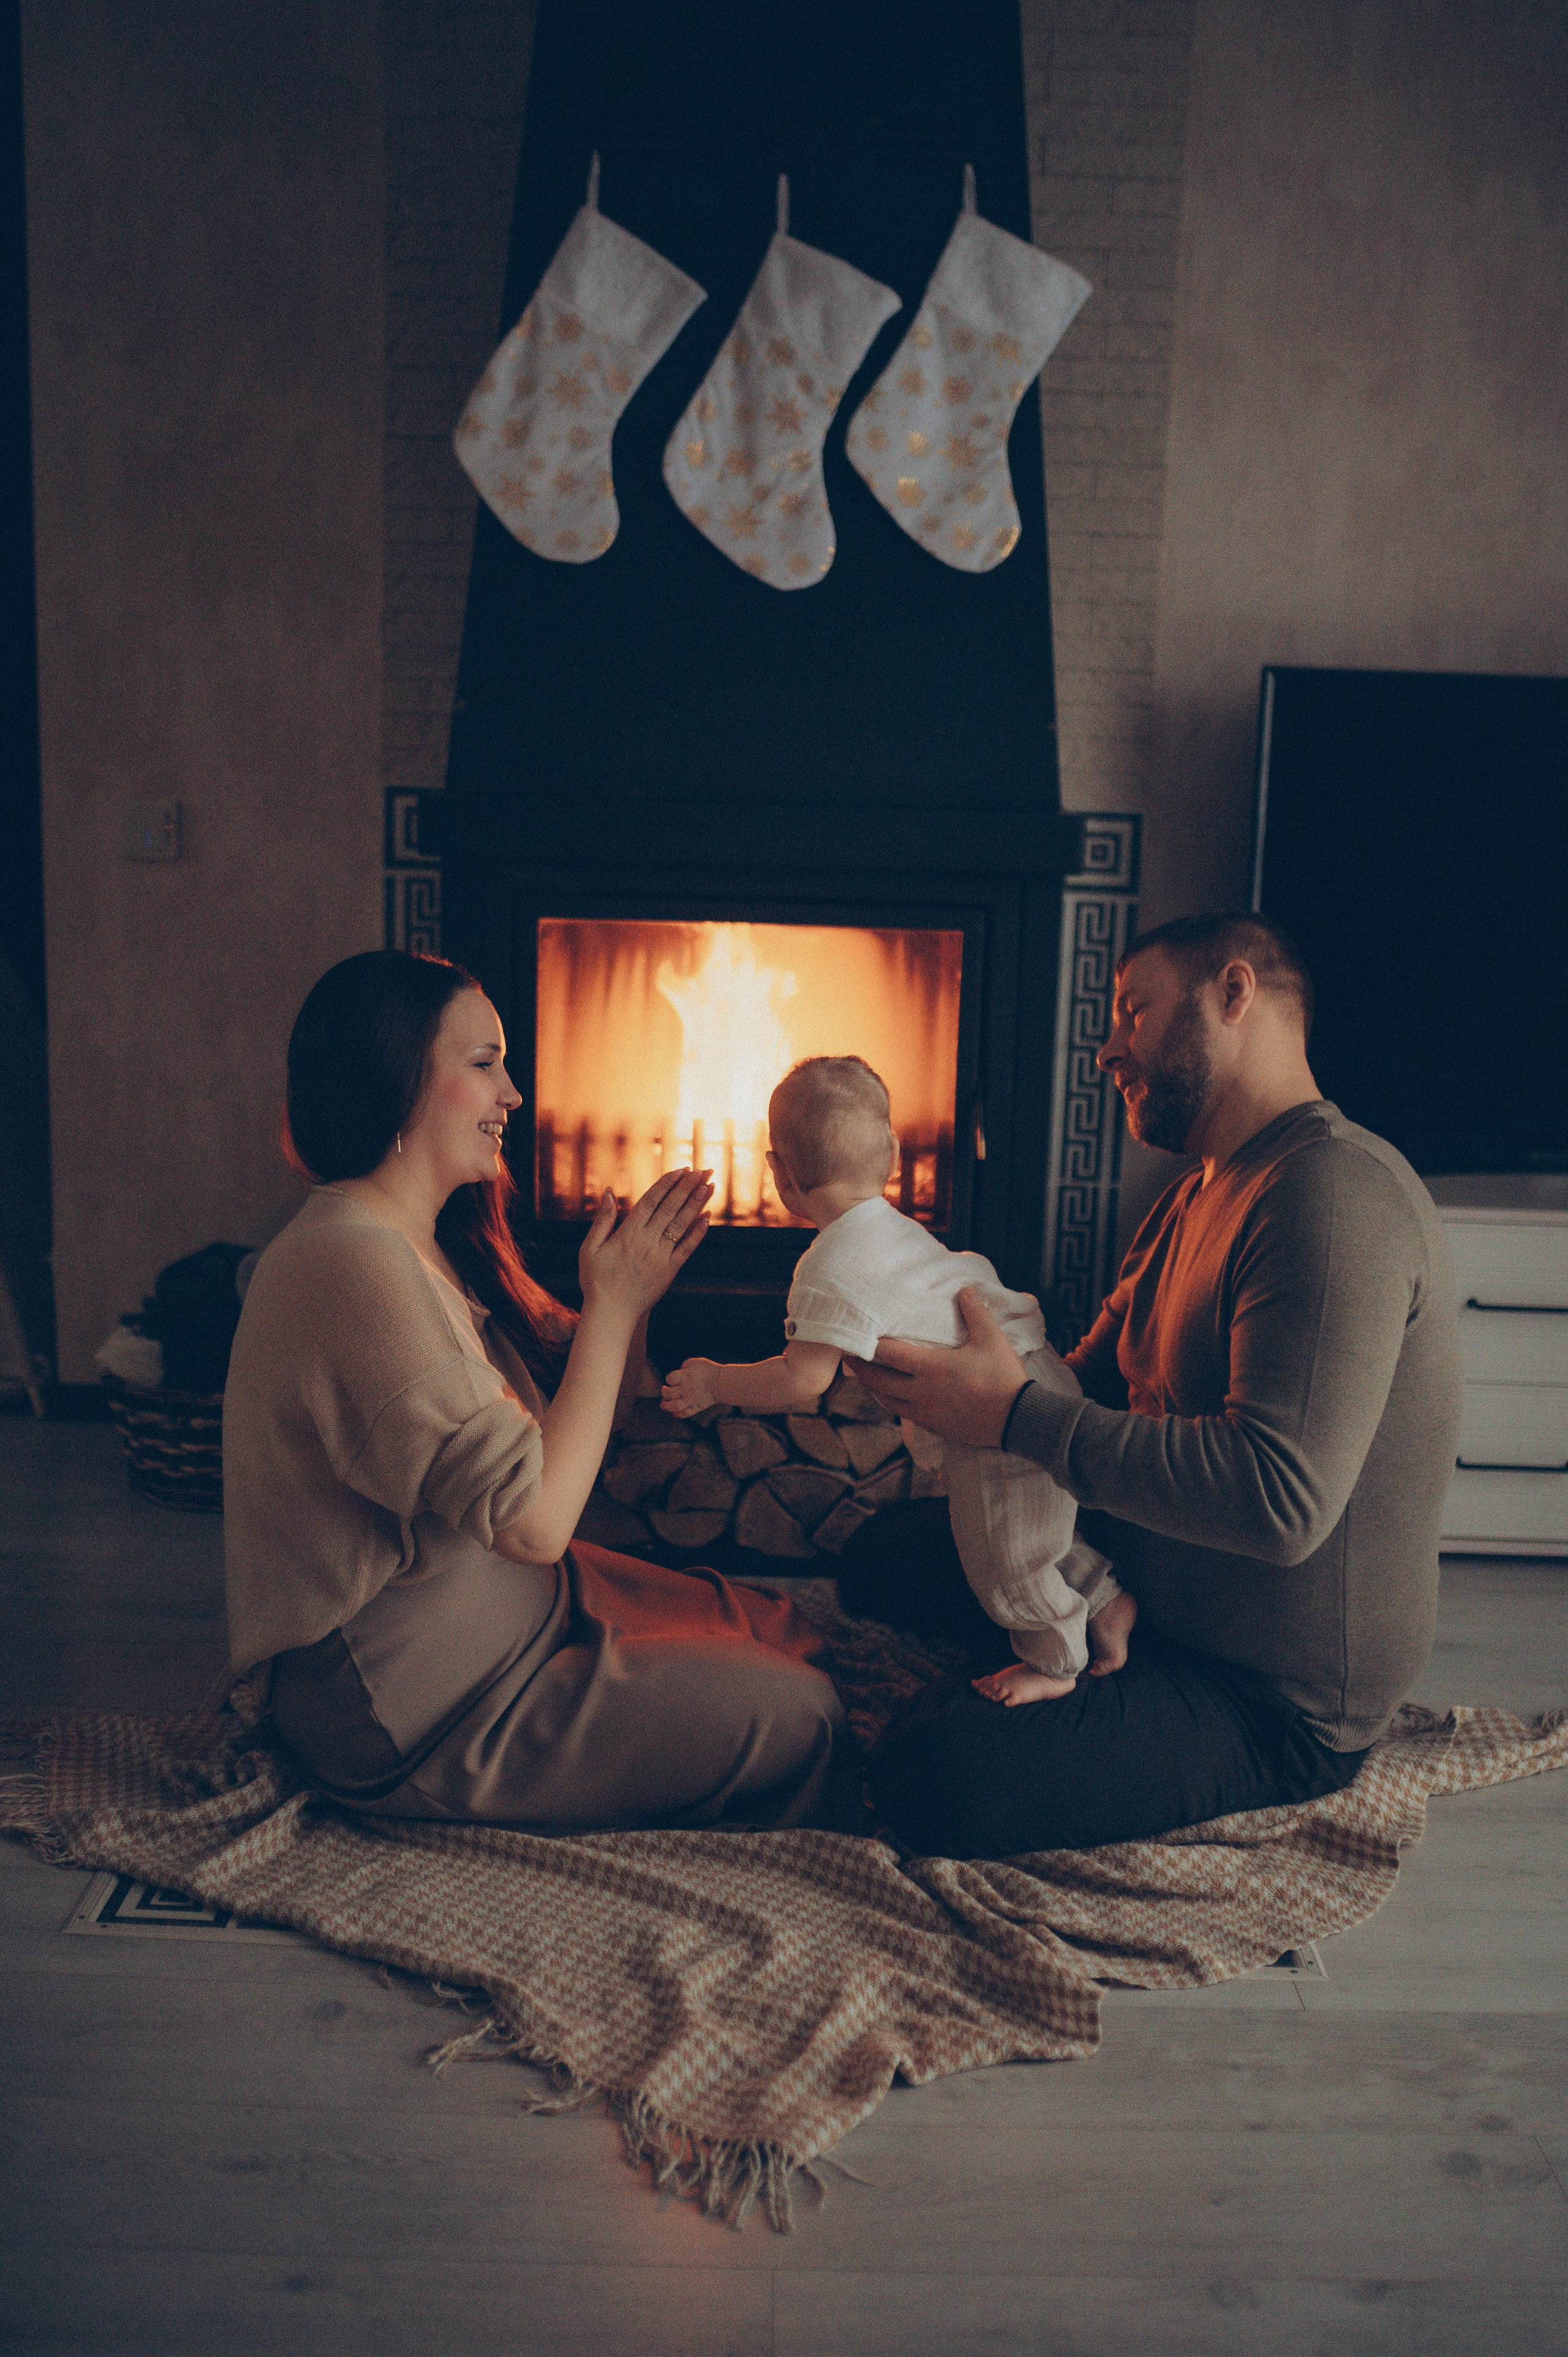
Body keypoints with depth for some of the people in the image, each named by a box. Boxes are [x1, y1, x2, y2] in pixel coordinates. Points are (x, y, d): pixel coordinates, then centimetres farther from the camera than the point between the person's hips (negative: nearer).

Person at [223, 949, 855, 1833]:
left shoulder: (438, 1245, 5)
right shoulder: (353, 1265, -28)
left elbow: (571, 1413, 10)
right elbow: (537, 1520, -29)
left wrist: (633, 1286, -8)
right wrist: (613, 1303, -21)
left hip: (515, 1597, 10)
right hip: (418, 1719, -10)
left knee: (786, 1635, 11)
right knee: (799, 1720, -6)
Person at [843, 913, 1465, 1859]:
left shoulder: (1337, 1194, -25)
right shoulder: (1201, 1194, 11)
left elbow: (1282, 1501, -34)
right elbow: (1094, 1380, 14)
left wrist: (1017, 1414, -29)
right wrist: (954, 1388, -7)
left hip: (1281, 1708, -9)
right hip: (1147, 1590, 9)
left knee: (937, 1778, -26)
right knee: (888, 1553, 7)